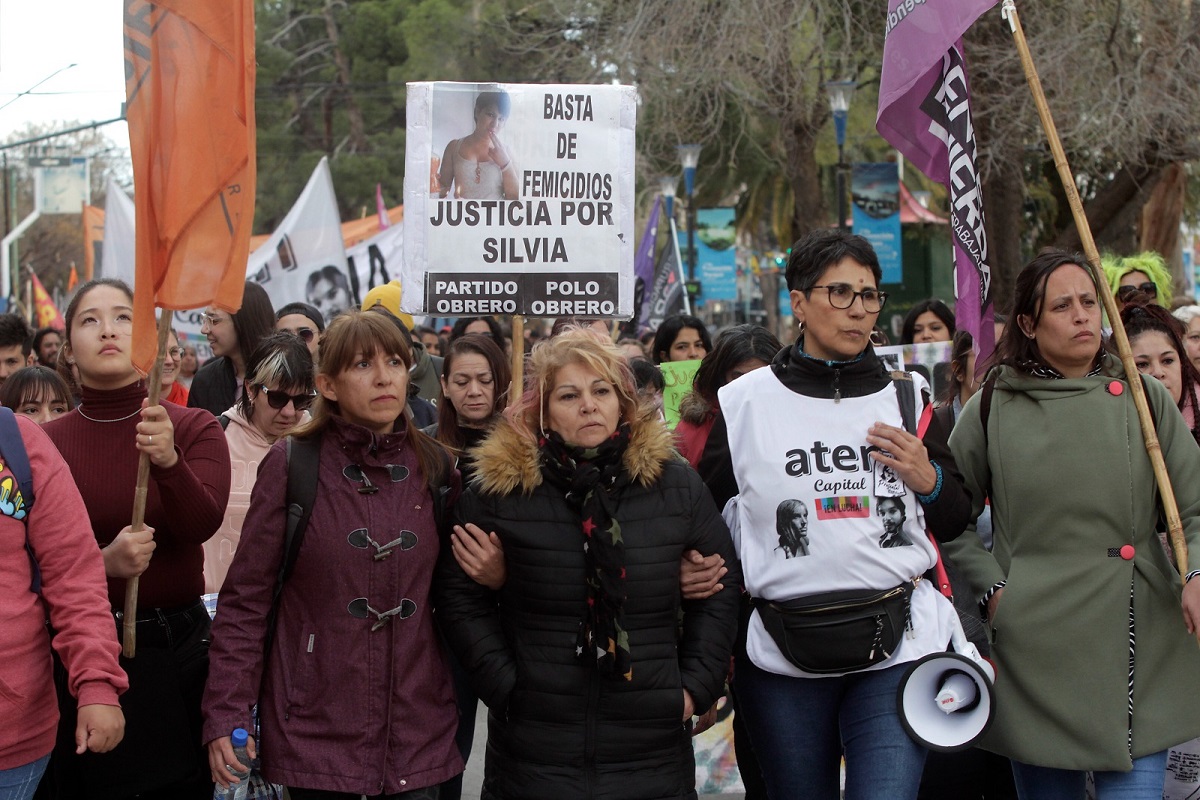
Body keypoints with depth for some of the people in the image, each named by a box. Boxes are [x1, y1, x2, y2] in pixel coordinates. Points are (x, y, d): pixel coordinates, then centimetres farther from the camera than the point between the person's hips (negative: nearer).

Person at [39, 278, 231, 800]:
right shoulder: (45, 442, -2)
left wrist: (169, 461, -38)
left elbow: (203, 523, -20)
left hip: (175, 645, -1)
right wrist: (102, 562, -23)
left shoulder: (193, 428, -4)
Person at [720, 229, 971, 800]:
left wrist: (928, 480, -3)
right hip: (781, 656, 0)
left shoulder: (905, 396, 11)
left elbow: (955, 522, 18)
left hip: (897, 647, 0)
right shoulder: (742, 404, 4)